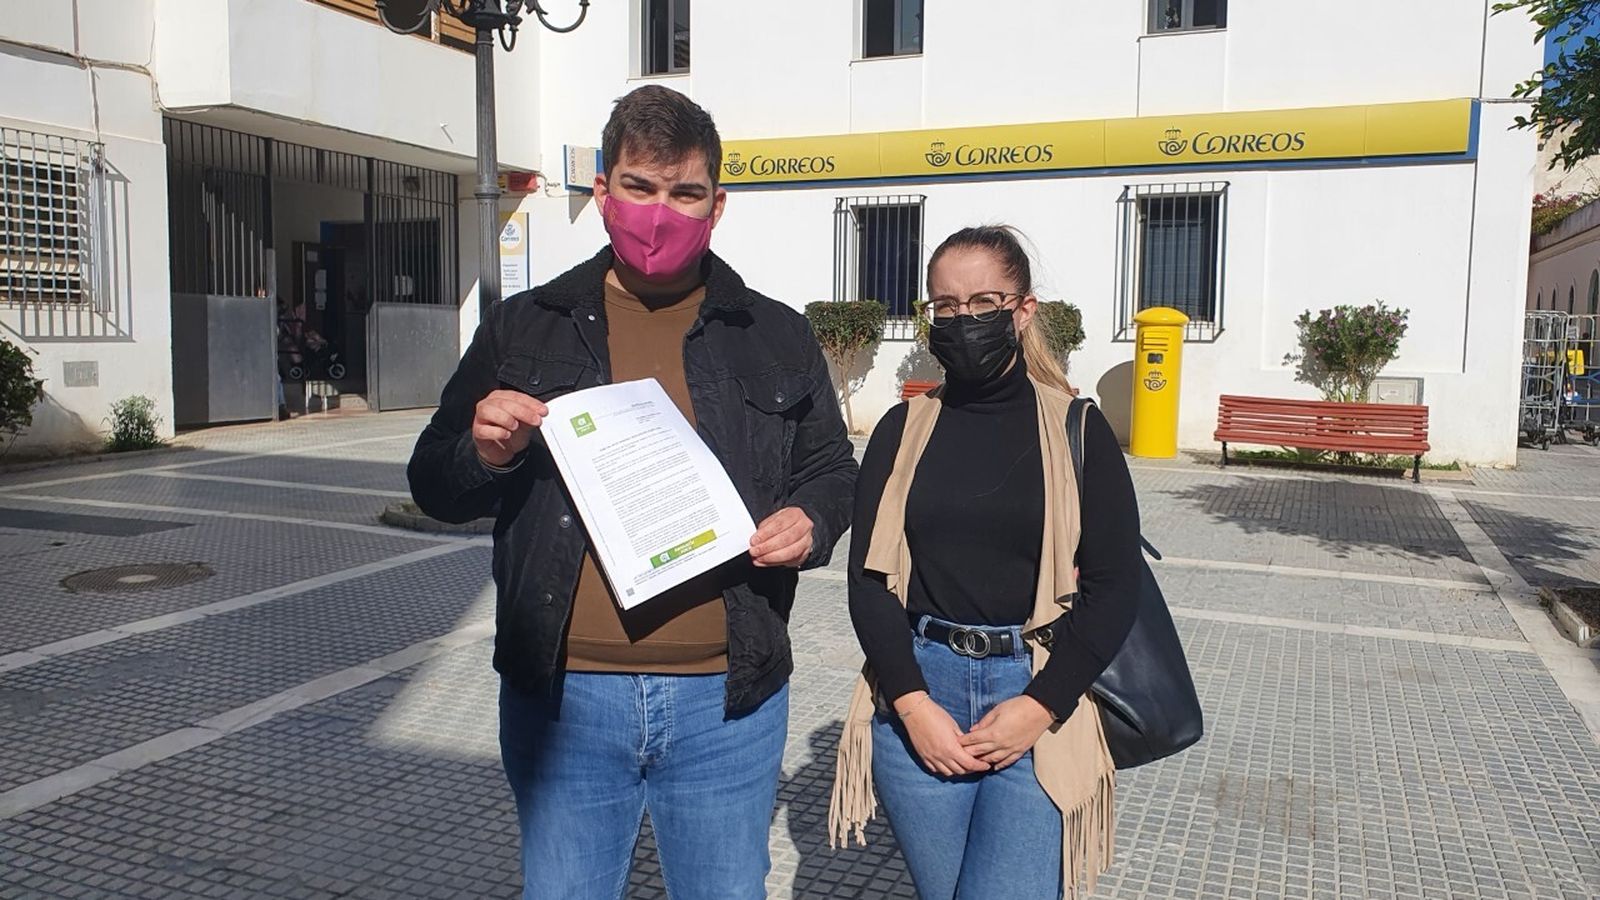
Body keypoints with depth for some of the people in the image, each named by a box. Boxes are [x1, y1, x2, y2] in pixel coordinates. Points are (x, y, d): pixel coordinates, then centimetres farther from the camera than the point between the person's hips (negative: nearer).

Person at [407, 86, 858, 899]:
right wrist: (486, 455, -15)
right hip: (563, 697, 0)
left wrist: (811, 521, -9)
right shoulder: (523, 329, 5)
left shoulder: (779, 338, 6)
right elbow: (435, 488, 8)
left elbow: (832, 470, 13)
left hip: (727, 700, 1)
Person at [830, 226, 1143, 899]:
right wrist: (912, 702, -10)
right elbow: (870, 576, 1)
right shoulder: (903, 431, 6)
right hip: (917, 697, 2)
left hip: (1035, 699, -2)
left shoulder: (1076, 431, 0)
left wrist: (1040, 704, -11)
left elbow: (1114, 585, -2)